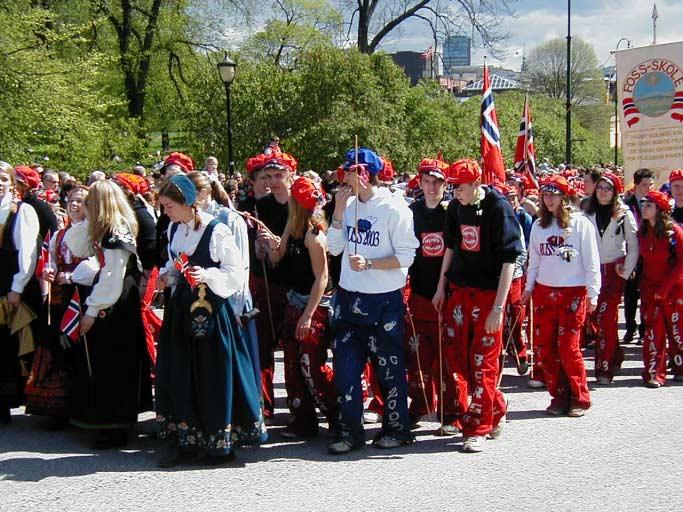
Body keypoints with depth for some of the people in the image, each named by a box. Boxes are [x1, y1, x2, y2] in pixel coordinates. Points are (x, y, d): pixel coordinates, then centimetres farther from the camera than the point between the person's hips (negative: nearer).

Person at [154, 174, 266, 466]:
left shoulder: (216, 231, -13)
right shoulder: (173, 229, 8)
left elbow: (236, 273, -11)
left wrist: (207, 275, -25)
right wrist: (167, 277, 3)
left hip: (211, 308, -7)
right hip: (182, 308, 7)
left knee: (214, 376, -1)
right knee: (178, 374, 6)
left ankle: (219, 443, 12)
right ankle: (185, 441, 15)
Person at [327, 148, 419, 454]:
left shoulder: (394, 208, -11)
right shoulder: (349, 205, 7)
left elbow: (406, 256, -13)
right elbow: (334, 248, 7)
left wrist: (369, 264, -22)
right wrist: (338, 212, -4)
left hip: (384, 301, -6)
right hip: (349, 297, 6)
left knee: (389, 367, 6)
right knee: (345, 366, 6)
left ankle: (397, 428, 21)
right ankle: (350, 430, 15)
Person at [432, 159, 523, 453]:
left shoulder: (499, 209, -14)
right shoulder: (455, 208, 4)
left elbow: (508, 261, -16)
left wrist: (499, 307, -20)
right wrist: (441, 286, 17)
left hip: (488, 293, -6)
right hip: (460, 290, 6)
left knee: (484, 362, 0)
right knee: (455, 355, 7)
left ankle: (479, 428, 9)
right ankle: (496, 409, 25)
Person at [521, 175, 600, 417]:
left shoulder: (580, 223, -3)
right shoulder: (539, 225, 10)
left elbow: (591, 261, -3)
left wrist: (593, 293, -5)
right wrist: (529, 287, 15)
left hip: (573, 293, -4)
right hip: (544, 292, 5)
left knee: (568, 347, -7)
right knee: (546, 347, 2)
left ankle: (580, 399, 9)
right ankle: (559, 397, 14)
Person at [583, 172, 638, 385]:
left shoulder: (624, 214, 0)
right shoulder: (588, 214, 7)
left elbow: (633, 246, 1)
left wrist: (626, 271, -5)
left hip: (614, 271, -3)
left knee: (607, 319, -7)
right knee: (595, 316, 1)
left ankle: (604, 368, -2)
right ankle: (615, 355, 22)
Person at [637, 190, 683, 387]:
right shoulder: (642, 232, 3)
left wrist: (665, 287, -14)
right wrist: (643, 284, -4)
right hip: (650, 288, 3)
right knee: (653, 330, -2)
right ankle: (654, 373, 0)